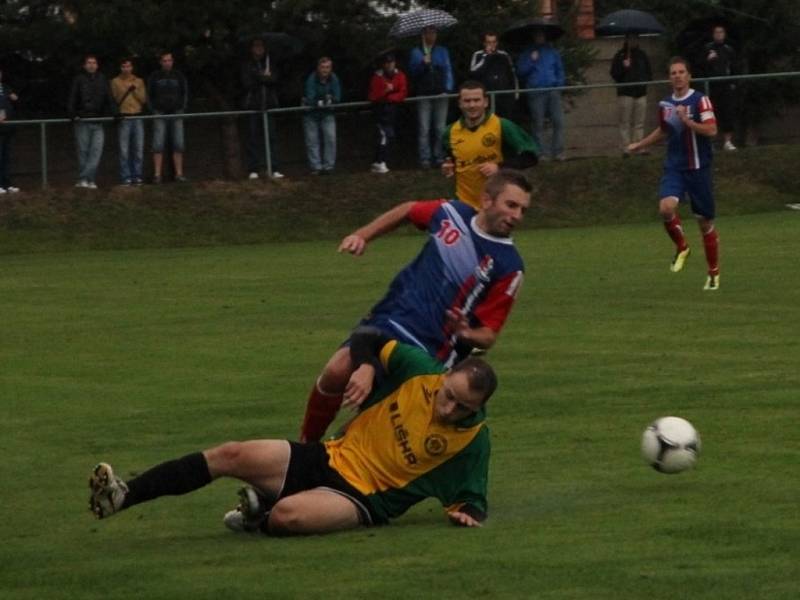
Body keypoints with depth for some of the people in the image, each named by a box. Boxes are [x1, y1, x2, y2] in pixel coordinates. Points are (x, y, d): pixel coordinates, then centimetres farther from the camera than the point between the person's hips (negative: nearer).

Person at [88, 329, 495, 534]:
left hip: (363, 501, -4)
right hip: (329, 457, 4)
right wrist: (366, 367, -15)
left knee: (288, 514, -36)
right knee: (231, 455, -15)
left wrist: (467, 512, -24)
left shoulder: (472, 441, -10)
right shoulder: (419, 370, -4)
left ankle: (259, 517, 2)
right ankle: (122, 497, -13)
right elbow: (368, 341, 6)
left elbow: (471, 500, -1)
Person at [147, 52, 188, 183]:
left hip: (176, 113, 1)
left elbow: (185, 93, 13)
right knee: (158, 145, -7)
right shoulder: (154, 77, 5)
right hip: (160, 114, -1)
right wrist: (153, 111, 0)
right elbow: (149, 95, 10)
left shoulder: (179, 76, 8)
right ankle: (157, 175, -8)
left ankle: (179, 173, 2)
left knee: (178, 145, -1)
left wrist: (182, 109, 2)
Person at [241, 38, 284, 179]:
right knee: (253, 138, -2)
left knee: (271, 137, -3)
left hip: (269, 104, 2)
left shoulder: (270, 64, 13)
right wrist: (264, 78, -4)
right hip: (253, 105, -2)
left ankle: (274, 169, -5)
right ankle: (253, 169, 0)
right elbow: (247, 83, -6)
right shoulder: (247, 65, 6)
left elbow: (275, 79, -1)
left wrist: (259, 78, -10)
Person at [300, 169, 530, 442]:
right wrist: (362, 235, 15)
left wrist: (466, 334, -27)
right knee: (337, 371, -19)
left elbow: (488, 335, -5)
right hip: (390, 317, 3)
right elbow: (408, 210, 24)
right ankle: (306, 444, 1)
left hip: (431, 350, -3)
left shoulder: (509, 267, -9)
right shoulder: (452, 213, 1)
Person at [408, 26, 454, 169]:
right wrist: (423, 63, -14)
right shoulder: (416, 52, 12)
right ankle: (425, 158, -6)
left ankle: (439, 157, 5)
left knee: (440, 128, 0)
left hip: (440, 94, 1)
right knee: (424, 129, -6)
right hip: (423, 95, -1)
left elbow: (448, 70, 9)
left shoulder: (442, 51, 15)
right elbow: (412, 71, 2)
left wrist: (448, 88, -4)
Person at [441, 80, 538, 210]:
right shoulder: (451, 132, 2)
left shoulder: (502, 127, -12)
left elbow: (530, 155, -10)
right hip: (466, 205, 3)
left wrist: (500, 167, -21)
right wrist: (448, 168, -2)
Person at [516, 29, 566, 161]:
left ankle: (557, 151, -6)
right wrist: (531, 61, -7)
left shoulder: (552, 52, 17)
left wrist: (559, 84, 5)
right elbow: (520, 71, 3)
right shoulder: (527, 54, 12)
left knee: (558, 121, -9)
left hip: (553, 91, 2)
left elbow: (560, 70, 20)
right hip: (535, 94, -2)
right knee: (537, 124, -3)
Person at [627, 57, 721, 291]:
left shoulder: (700, 101, -8)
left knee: (705, 223, 3)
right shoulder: (665, 104, 9)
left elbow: (711, 130, -19)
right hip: (673, 167, 4)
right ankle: (681, 247, 4)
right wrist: (640, 145, 30)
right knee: (666, 207, -23)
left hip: (698, 168, -4)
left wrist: (687, 121, -27)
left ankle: (714, 273, 19)